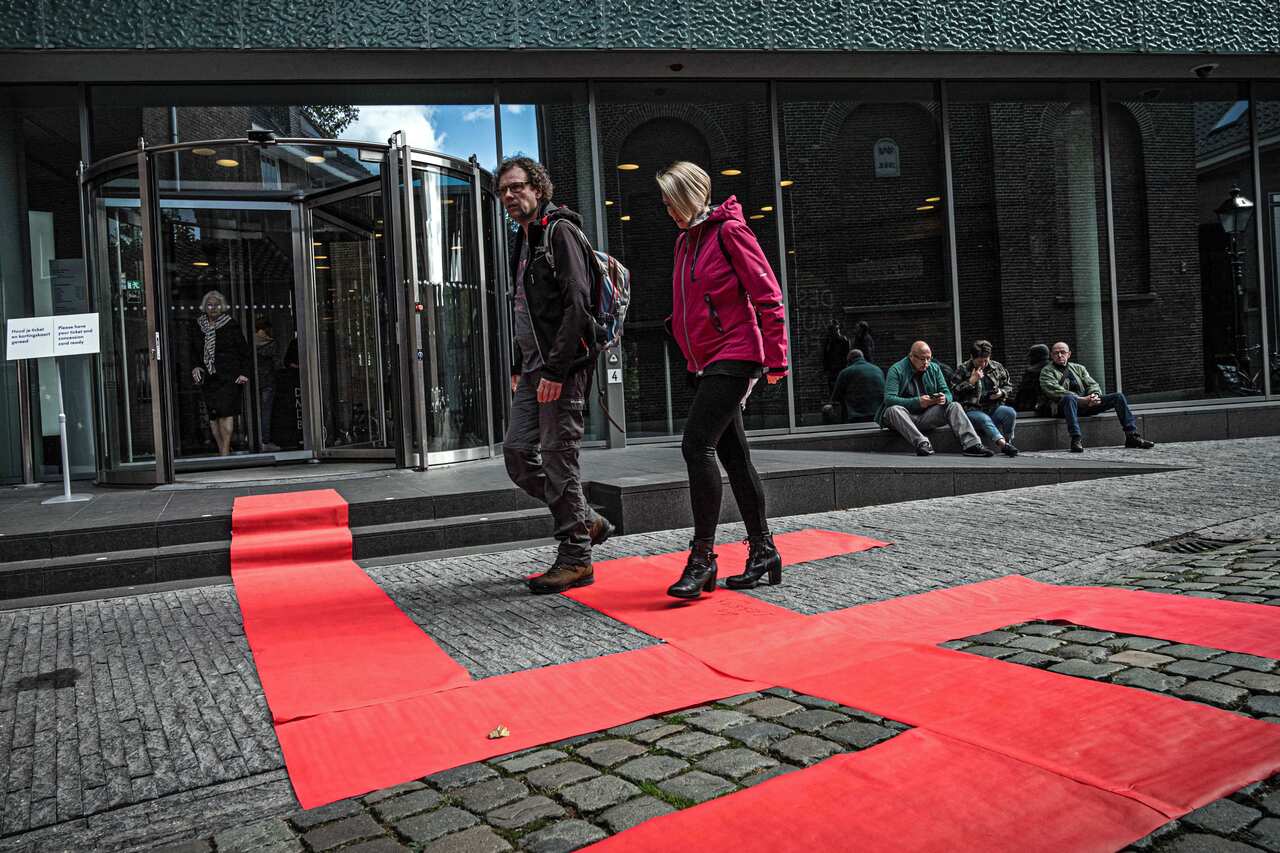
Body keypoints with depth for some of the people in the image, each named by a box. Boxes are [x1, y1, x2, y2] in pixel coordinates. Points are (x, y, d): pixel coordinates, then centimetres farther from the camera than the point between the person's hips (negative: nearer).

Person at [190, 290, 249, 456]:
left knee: (225, 413, -13)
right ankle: (222, 451, 10)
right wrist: (195, 367, 4)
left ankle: (225, 452, -11)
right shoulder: (198, 327, 13)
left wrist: (244, 373, -6)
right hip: (207, 379, 5)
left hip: (228, 378, -4)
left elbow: (244, 351, 2)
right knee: (212, 416, 3)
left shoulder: (231, 326, 2)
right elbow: (194, 352, 22)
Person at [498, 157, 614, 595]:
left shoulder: (559, 231, -7)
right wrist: (519, 366, 20)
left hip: (562, 368, -9)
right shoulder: (523, 241, 21)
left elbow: (577, 305, -18)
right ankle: (587, 521, 20)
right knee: (517, 451, 7)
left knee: (558, 457, -6)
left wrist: (555, 370, -22)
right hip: (533, 368, 9)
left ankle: (576, 558, 5)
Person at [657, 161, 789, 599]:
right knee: (732, 454, 9)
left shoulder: (729, 231, -8)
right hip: (704, 362, 9)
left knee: (697, 443, -17)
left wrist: (775, 360, -13)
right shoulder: (685, 241, 17)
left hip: (734, 356, -9)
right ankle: (763, 551, 16)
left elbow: (768, 296, -11)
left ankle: (702, 557, -11)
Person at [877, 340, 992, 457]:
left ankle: (972, 444, -29)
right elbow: (889, 399, -20)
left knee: (954, 406, -13)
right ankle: (921, 443, -48)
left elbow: (948, 394, 7)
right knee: (894, 410, -36)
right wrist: (917, 402, -30)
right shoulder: (897, 370, -8)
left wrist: (944, 399, -20)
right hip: (903, 418, -5)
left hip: (926, 417, 5)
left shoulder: (934, 369, 9)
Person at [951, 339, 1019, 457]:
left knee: (1010, 412, -29)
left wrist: (1001, 393, 1)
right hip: (972, 410, -4)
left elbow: (1008, 386, 24)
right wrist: (971, 381, -11)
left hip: (994, 408, 4)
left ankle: (1008, 443, -25)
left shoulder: (997, 367, 16)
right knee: (984, 419, -37)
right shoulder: (962, 369, 5)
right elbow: (954, 392, -4)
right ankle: (1003, 444, -55)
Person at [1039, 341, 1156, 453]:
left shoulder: (1078, 368, 25)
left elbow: (1092, 384, 16)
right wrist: (1082, 399, -20)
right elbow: (1055, 391, -11)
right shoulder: (1047, 371, 5)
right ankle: (1076, 440, -48)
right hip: (1063, 406, -6)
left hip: (1087, 403, 6)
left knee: (1118, 396, -9)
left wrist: (1095, 395, -10)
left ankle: (1132, 436, -13)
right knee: (1069, 398, -40)